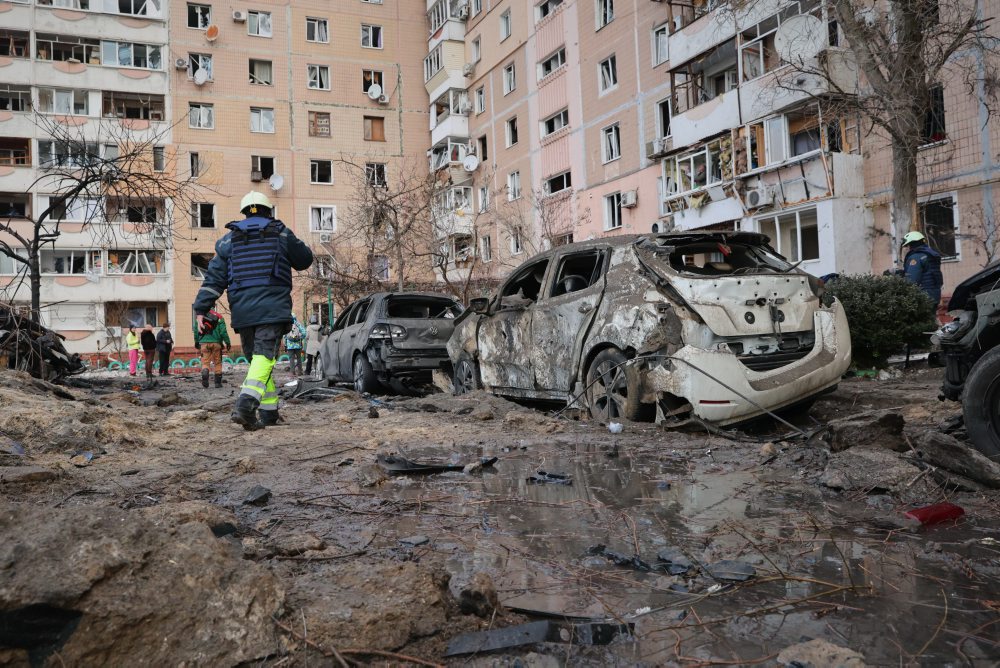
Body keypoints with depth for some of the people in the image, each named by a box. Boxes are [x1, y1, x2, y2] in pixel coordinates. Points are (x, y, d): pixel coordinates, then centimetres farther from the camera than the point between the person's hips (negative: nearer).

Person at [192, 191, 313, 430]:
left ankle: (269, 412, 17)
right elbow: (304, 260, 19)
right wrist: (290, 242, 38)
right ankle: (245, 405, -33)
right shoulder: (281, 233, 7)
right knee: (265, 357, -12)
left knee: (256, 358, 14)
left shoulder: (229, 239, 13)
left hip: (242, 311, 3)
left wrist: (201, 309, 4)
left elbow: (214, 277, 6)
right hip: (273, 308, -3)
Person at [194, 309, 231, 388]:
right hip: (216, 342, -1)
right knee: (217, 362, 9)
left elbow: (196, 331, 12)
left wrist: (196, 342, 24)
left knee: (205, 362, 5)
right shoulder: (218, 318, 1)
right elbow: (223, 332, -4)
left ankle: (204, 373, -27)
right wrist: (228, 343, 1)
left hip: (204, 343, 1)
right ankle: (218, 382, 10)